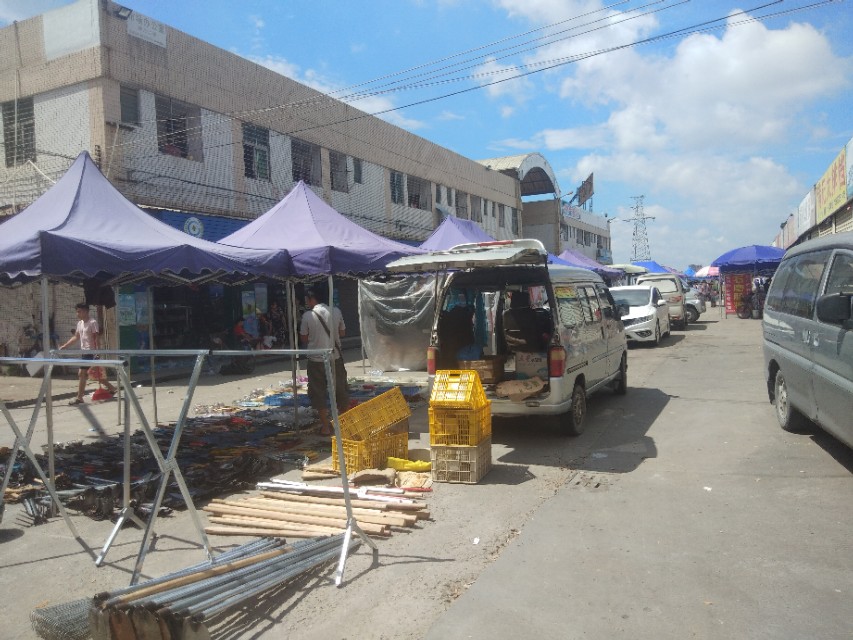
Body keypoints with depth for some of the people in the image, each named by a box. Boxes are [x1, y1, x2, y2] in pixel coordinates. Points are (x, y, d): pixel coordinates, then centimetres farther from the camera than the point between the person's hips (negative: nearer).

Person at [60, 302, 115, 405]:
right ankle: (111, 388, 20)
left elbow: (96, 338, -16)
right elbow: (76, 337, 22)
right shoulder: (80, 323, 13)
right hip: (84, 351, 8)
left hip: (90, 352, -8)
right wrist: (64, 345, 17)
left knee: (82, 374, -9)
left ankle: (79, 398, -3)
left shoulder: (92, 322, -12)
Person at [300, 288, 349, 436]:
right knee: (340, 391, 15)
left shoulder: (307, 315, -10)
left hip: (316, 359, -3)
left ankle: (326, 426, 11)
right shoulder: (336, 311, -1)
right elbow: (342, 333, 8)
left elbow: (303, 338, -1)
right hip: (335, 358, 3)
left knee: (319, 393, 8)